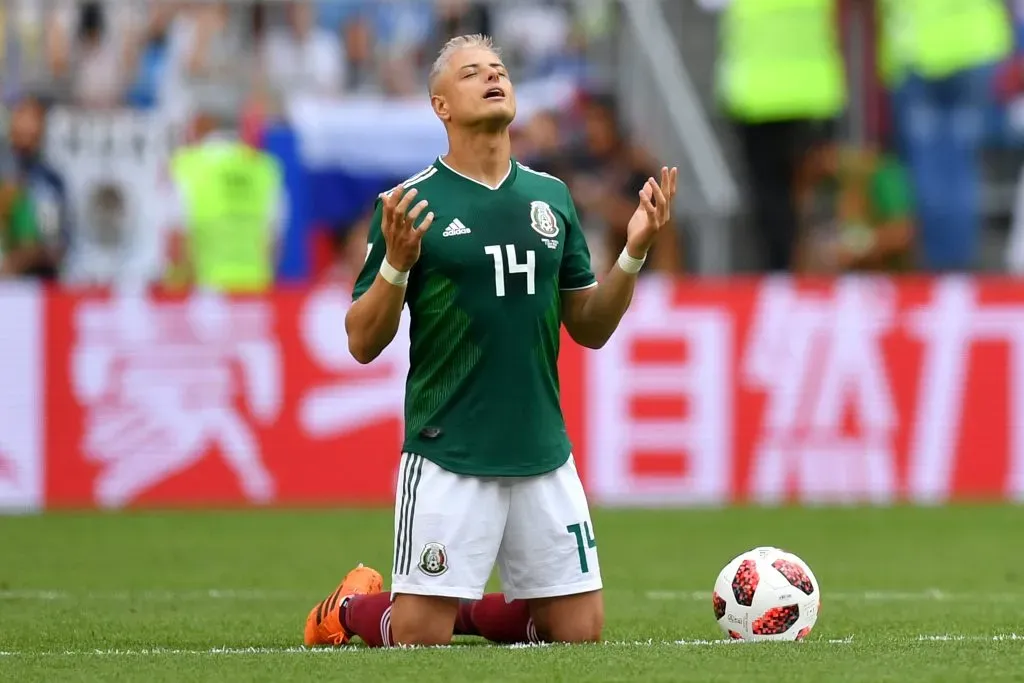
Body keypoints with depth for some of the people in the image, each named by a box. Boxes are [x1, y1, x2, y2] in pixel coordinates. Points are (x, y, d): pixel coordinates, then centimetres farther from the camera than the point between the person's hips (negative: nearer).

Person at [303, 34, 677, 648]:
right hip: (449, 458, -4)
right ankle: (354, 607, 28)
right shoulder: (410, 205, -4)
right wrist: (397, 262, -21)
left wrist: (635, 252, -2)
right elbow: (363, 343, -5)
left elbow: (590, 329, 13)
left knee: (580, 631, 3)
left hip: (544, 454, 4)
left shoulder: (552, 197, 9)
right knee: (419, 638, -5)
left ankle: (470, 610, 29)